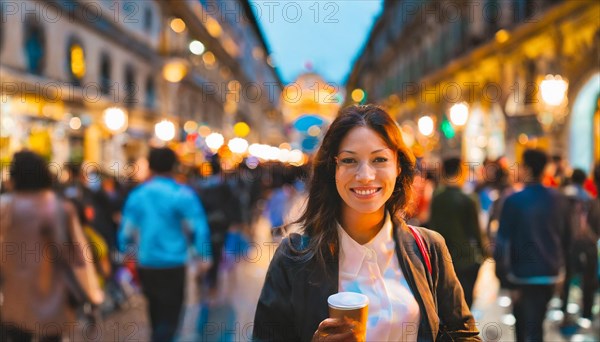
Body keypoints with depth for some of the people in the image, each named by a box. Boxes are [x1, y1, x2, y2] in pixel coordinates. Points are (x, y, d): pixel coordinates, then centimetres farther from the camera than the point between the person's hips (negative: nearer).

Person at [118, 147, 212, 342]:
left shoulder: (136, 195, 3)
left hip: (145, 264, 5)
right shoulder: (182, 194, -10)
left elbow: (126, 229, 7)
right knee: (169, 314, 0)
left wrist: (126, 251, 20)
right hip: (173, 264, -5)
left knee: (156, 311, 22)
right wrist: (204, 256, -4)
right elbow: (197, 227, -12)